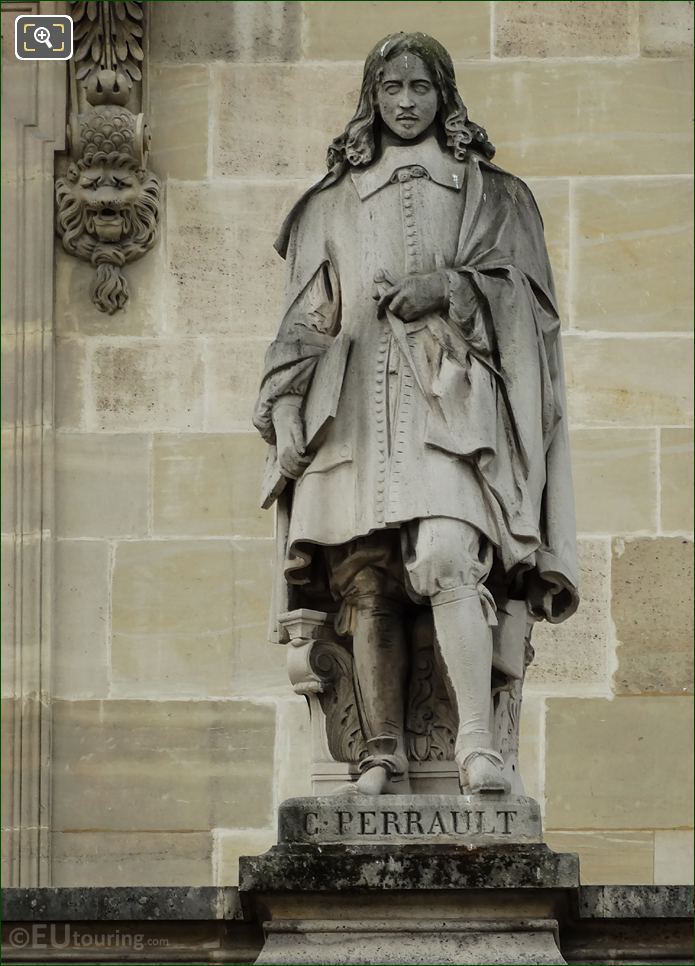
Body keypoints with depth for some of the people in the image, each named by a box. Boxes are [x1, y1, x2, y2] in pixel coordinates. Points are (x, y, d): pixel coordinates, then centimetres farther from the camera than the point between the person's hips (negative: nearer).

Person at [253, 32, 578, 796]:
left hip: (448, 397, -2)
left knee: (445, 559, -23)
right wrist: (285, 405, 3)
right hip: (357, 406, 3)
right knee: (367, 582, -9)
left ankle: (477, 744, -30)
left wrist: (449, 288, -8)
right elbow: (307, 318, 17)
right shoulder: (331, 206, 22)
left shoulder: (489, 194, 18)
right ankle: (382, 756, -10)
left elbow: (528, 293, 9)